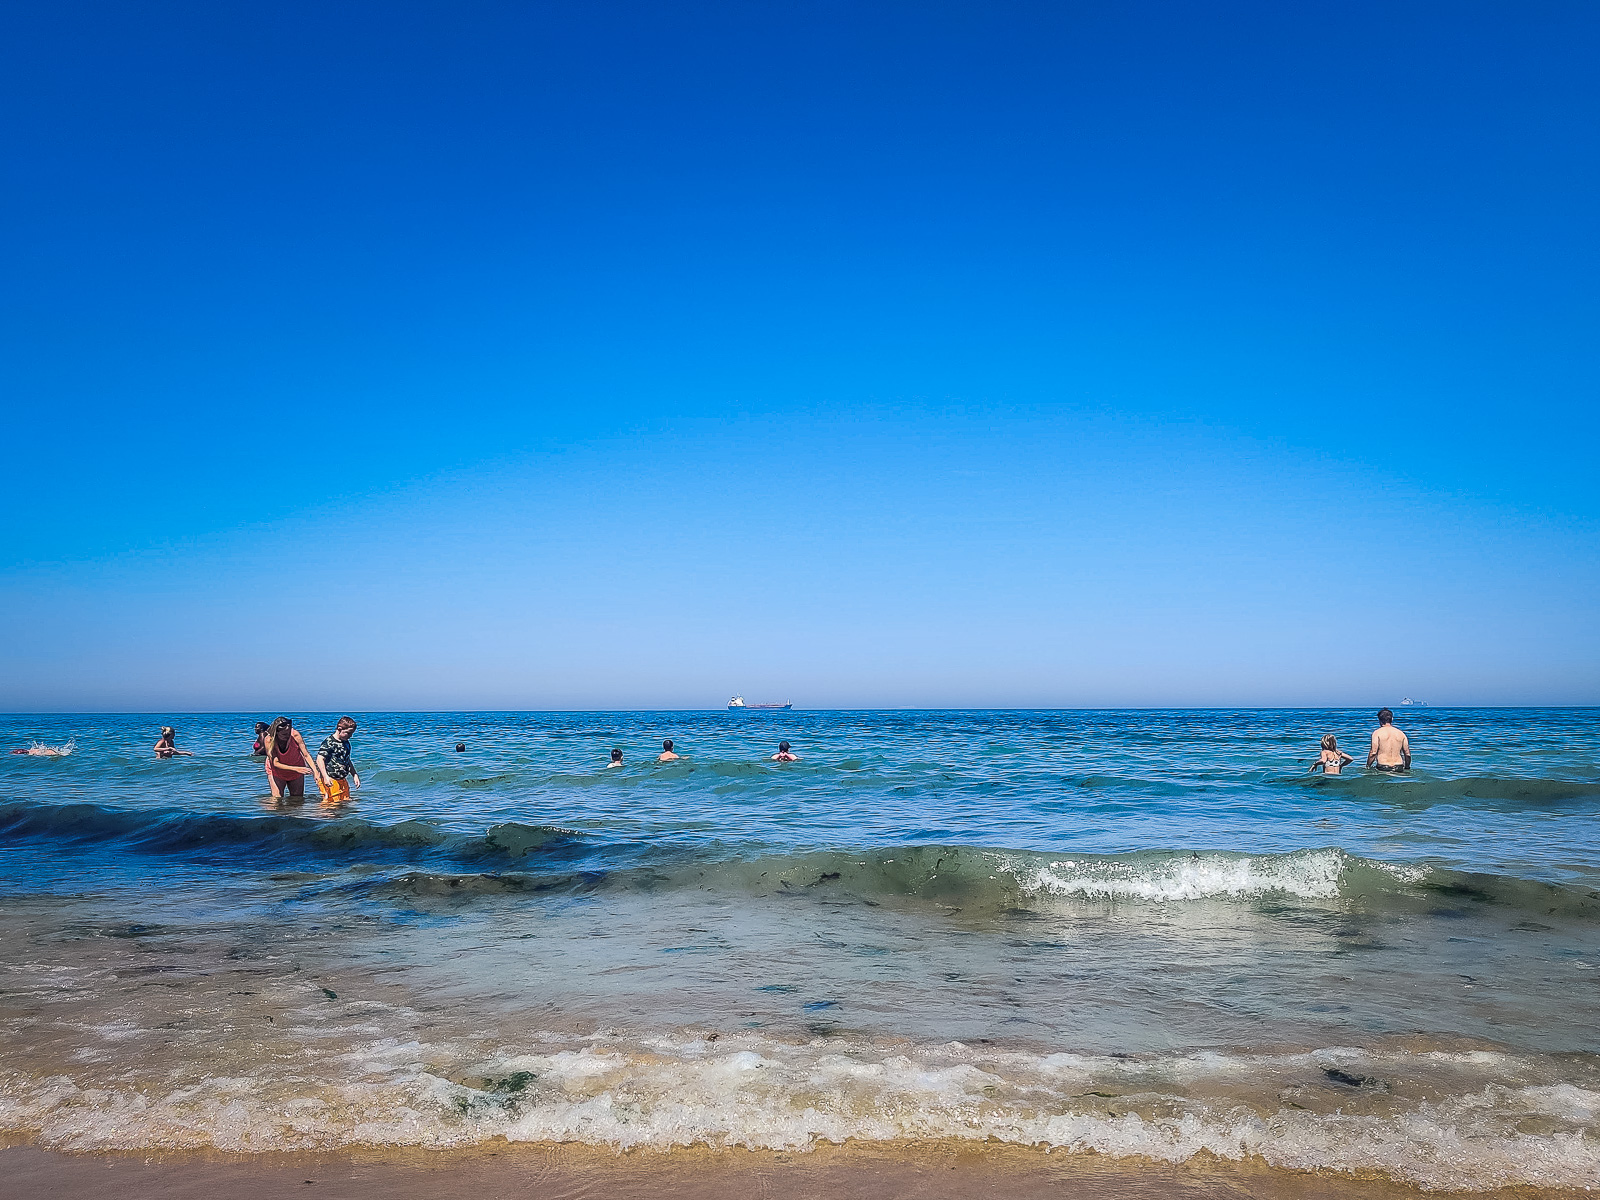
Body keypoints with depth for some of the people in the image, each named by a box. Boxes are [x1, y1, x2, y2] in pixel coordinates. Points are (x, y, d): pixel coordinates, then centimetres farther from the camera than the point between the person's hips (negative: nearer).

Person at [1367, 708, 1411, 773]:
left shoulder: (1377, 733, 0)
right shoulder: (1401, 734, 12)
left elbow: (1373, 753, -6)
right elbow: (1407, 754, 14)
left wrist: (1367, 766, 4)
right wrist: (1407, 768, 27)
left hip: (1382, 767, -4)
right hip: (1399, 768, 4)